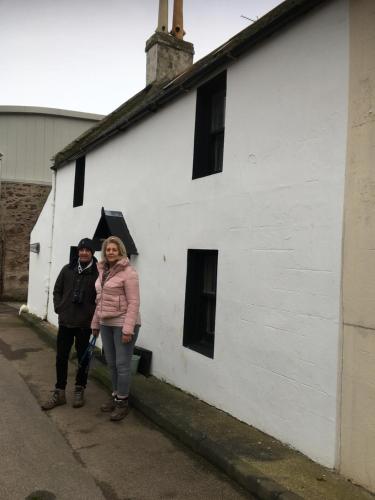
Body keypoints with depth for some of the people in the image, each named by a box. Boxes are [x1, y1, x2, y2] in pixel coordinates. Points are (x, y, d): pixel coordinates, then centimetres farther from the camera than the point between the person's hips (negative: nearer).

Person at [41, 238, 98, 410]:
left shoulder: (97, 273, -9)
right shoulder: (67, 269, 4)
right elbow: (57, 291, 11)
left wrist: (93, 314, -13)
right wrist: (59, 308, 1)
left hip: (85, 324, -3)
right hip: (65, 322, 4)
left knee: (83, 358, 10)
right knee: (61, 357, 10)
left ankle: (79, 391, 27)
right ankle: (59, 392, 24)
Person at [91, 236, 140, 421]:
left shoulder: (128, 272, -13)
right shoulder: (103, 271, 10)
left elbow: (133, 303, -17)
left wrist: (128, 329, -21)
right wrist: (95, 323, 16)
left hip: (122, 324, -7)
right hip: (106, 324, 7)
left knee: (122, 364, 1)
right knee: (111, 363, 16)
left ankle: (122, 402, 16)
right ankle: (115, 396, 31)